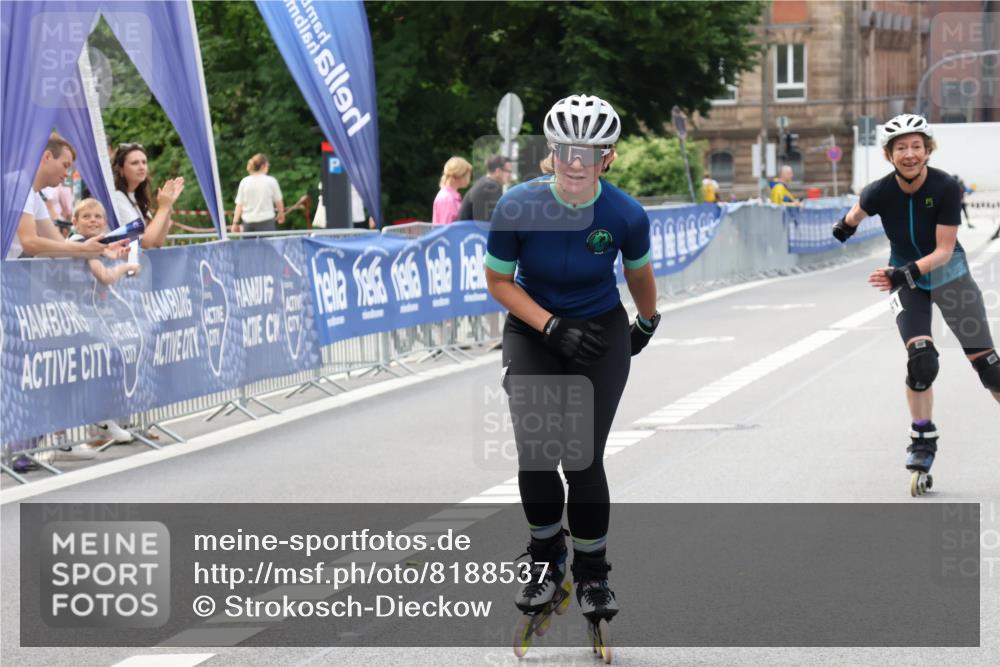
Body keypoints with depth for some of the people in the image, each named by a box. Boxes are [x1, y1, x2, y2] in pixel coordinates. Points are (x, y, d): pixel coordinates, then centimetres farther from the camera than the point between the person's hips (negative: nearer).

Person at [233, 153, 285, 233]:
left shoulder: (244, 182, 2)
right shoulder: (271, 181, -4)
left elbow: (239, 205, 2)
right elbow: (278, 201, 6)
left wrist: (235, 223, 5)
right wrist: (281, 214, 24)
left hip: (248, 221, 3)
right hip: (266, 222, -3)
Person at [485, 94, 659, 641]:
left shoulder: (625, 215, -19)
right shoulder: (518, 207, -21)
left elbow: (639, 273, 4)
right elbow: (498, 280, -8)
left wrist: (647, 321, 20)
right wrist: (552, 326, -18)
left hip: (602, 335, 0)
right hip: (533, 334, 0)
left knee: (584, 458, -7)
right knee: (534, 456, -11)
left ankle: (592, 573, 14)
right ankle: (547, 560, 15)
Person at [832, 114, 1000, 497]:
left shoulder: (945, 187, -24)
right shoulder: (880, 193, -19)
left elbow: (944, 250, -24)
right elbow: (860, 210, 7)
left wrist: (908, 272, -39)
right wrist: (845, 225, 27)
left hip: (948, 274, 0)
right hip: (906, 280, 0)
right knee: (921, 360, -20)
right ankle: (922, 444, -3)